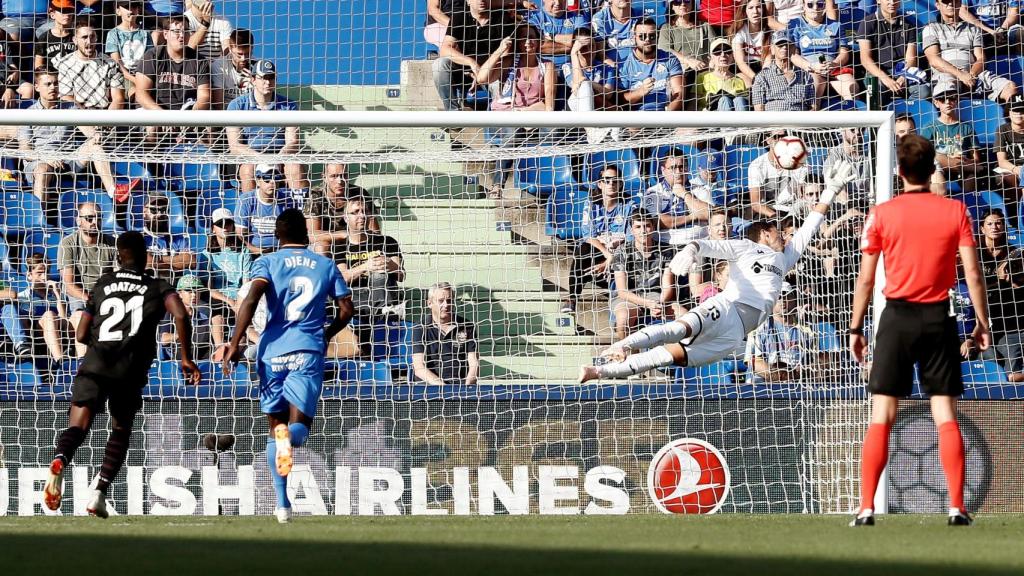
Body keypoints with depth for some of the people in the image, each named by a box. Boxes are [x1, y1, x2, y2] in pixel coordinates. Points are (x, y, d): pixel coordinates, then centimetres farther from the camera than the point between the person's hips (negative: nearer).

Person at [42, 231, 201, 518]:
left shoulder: (102, 284, 21)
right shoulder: (158, 287, 14)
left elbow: (81, 335, 24)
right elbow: (180, 315, -5)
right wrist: (186, 358, 1)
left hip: (94, 364, 1)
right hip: (131, 368, -1)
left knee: (77, 427, -8)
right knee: (121, 430, 19)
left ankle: (60, 461, -42)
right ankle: (100, 492, 5)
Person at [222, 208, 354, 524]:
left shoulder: (268, 262, 5)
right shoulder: (325, 265, 11)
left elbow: (251, 299, -12)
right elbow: (346, 309, 10)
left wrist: (234, 344, -12)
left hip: (273, 351, 0)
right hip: (309, 350, 0)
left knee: (275, 426, 12)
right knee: (299, 425, -1)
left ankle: (283, 504, 3)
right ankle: (290, 437, -41)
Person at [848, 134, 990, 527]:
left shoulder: (882, 214, -2)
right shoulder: (955, 211, 0)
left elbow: (865, 279, -1)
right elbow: (973, 273, -3)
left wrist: (856, 328, 7)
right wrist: (982, 322, 6)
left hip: (897, 317, -1)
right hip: (939, 318, 1)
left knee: (881, 418, 2)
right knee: (946, 416, 3)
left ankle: (866, 508, -3)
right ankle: (957, 507, -4)